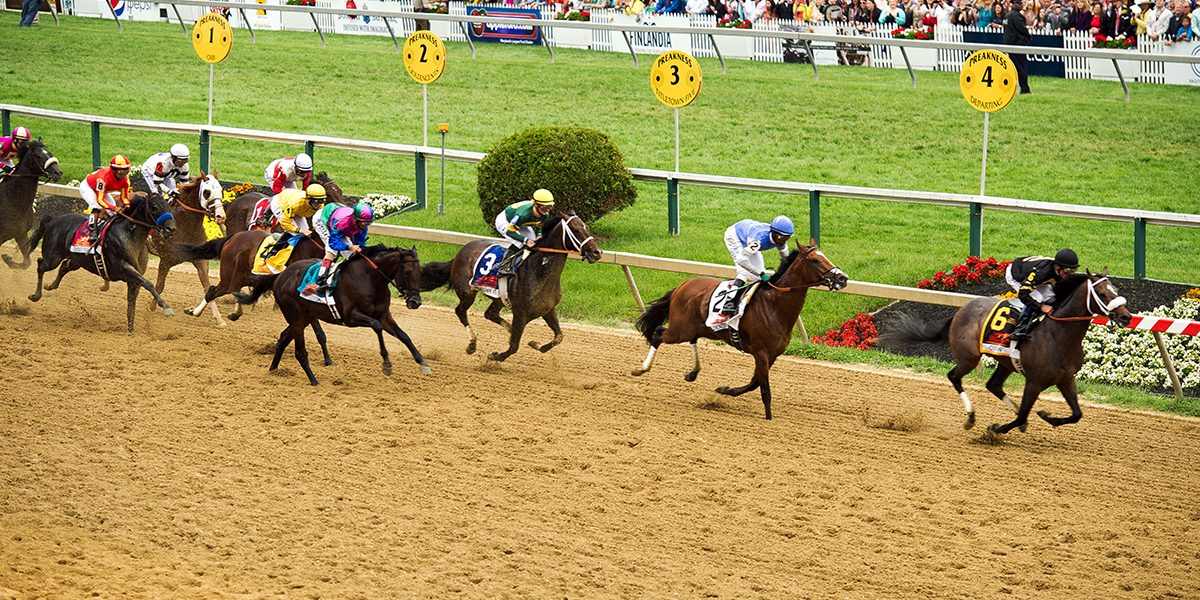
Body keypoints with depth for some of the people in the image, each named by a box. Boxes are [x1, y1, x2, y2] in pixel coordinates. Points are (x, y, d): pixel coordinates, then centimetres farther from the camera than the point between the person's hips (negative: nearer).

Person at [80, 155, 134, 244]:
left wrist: (127, 206, -37)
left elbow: (124, 197, -14)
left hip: (103, 190, 7)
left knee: (112, 211, -3)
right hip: (87, 186, -7)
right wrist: (114, 208, -55)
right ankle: (92, 232, -29)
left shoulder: (125, 179, -24)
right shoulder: (104, 177, -43)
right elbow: (99, 200, -43)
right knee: (96, 207, -29)